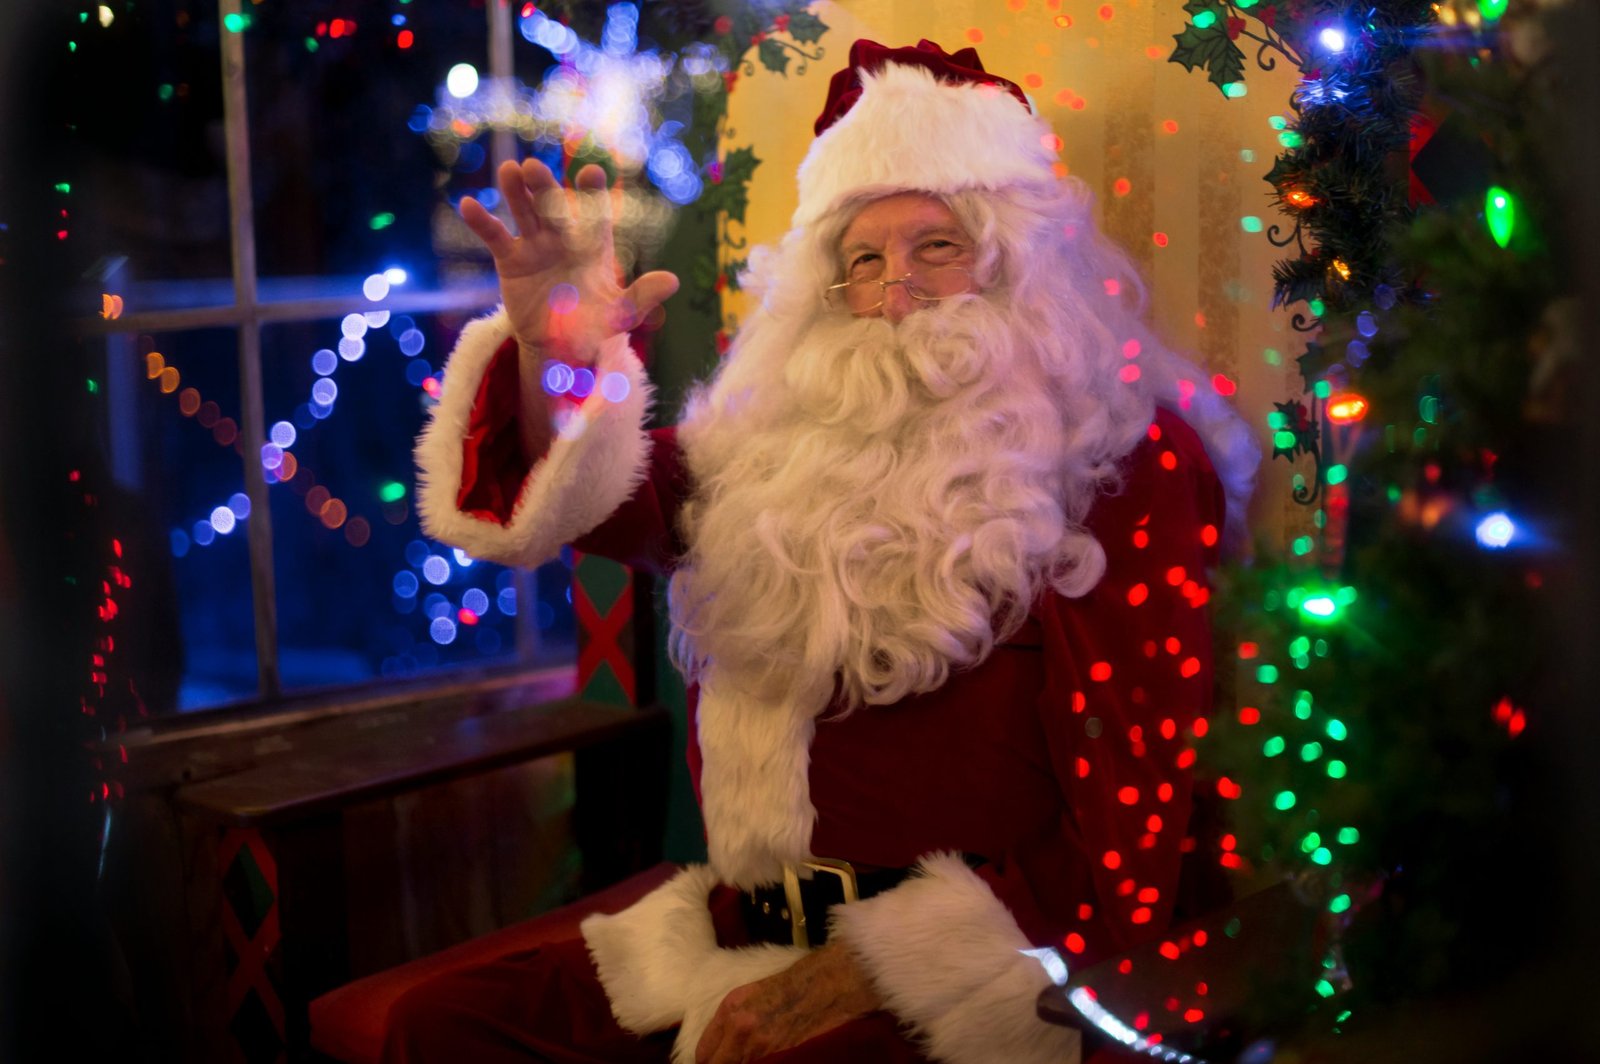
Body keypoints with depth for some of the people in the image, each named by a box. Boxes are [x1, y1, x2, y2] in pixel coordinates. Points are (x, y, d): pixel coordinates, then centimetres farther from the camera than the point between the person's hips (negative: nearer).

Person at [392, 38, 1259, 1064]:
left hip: (951, 960, -5)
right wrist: (553, 358, -21)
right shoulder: (784, 450, 13)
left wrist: (850, 977, -14)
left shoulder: (1119, 471, -3)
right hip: (743, 935, 5)